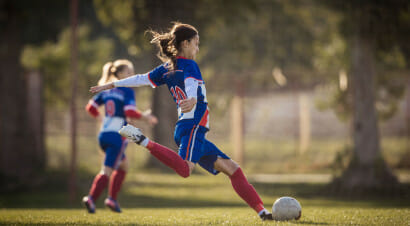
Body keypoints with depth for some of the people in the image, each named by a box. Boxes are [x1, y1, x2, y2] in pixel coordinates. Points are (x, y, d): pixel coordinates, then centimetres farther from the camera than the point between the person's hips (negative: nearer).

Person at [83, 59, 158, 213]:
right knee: (107, 170, -8)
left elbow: (90, 107, 10)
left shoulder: (106, 91, 12)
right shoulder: (127, 91, -9)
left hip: (104, 133, 8)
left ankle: (112, 199, 15)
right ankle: (91, 198, -20)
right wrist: (145, 117, -7)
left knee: (124, 166, 22)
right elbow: (130, 112, -22)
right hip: (117, 136, -8)